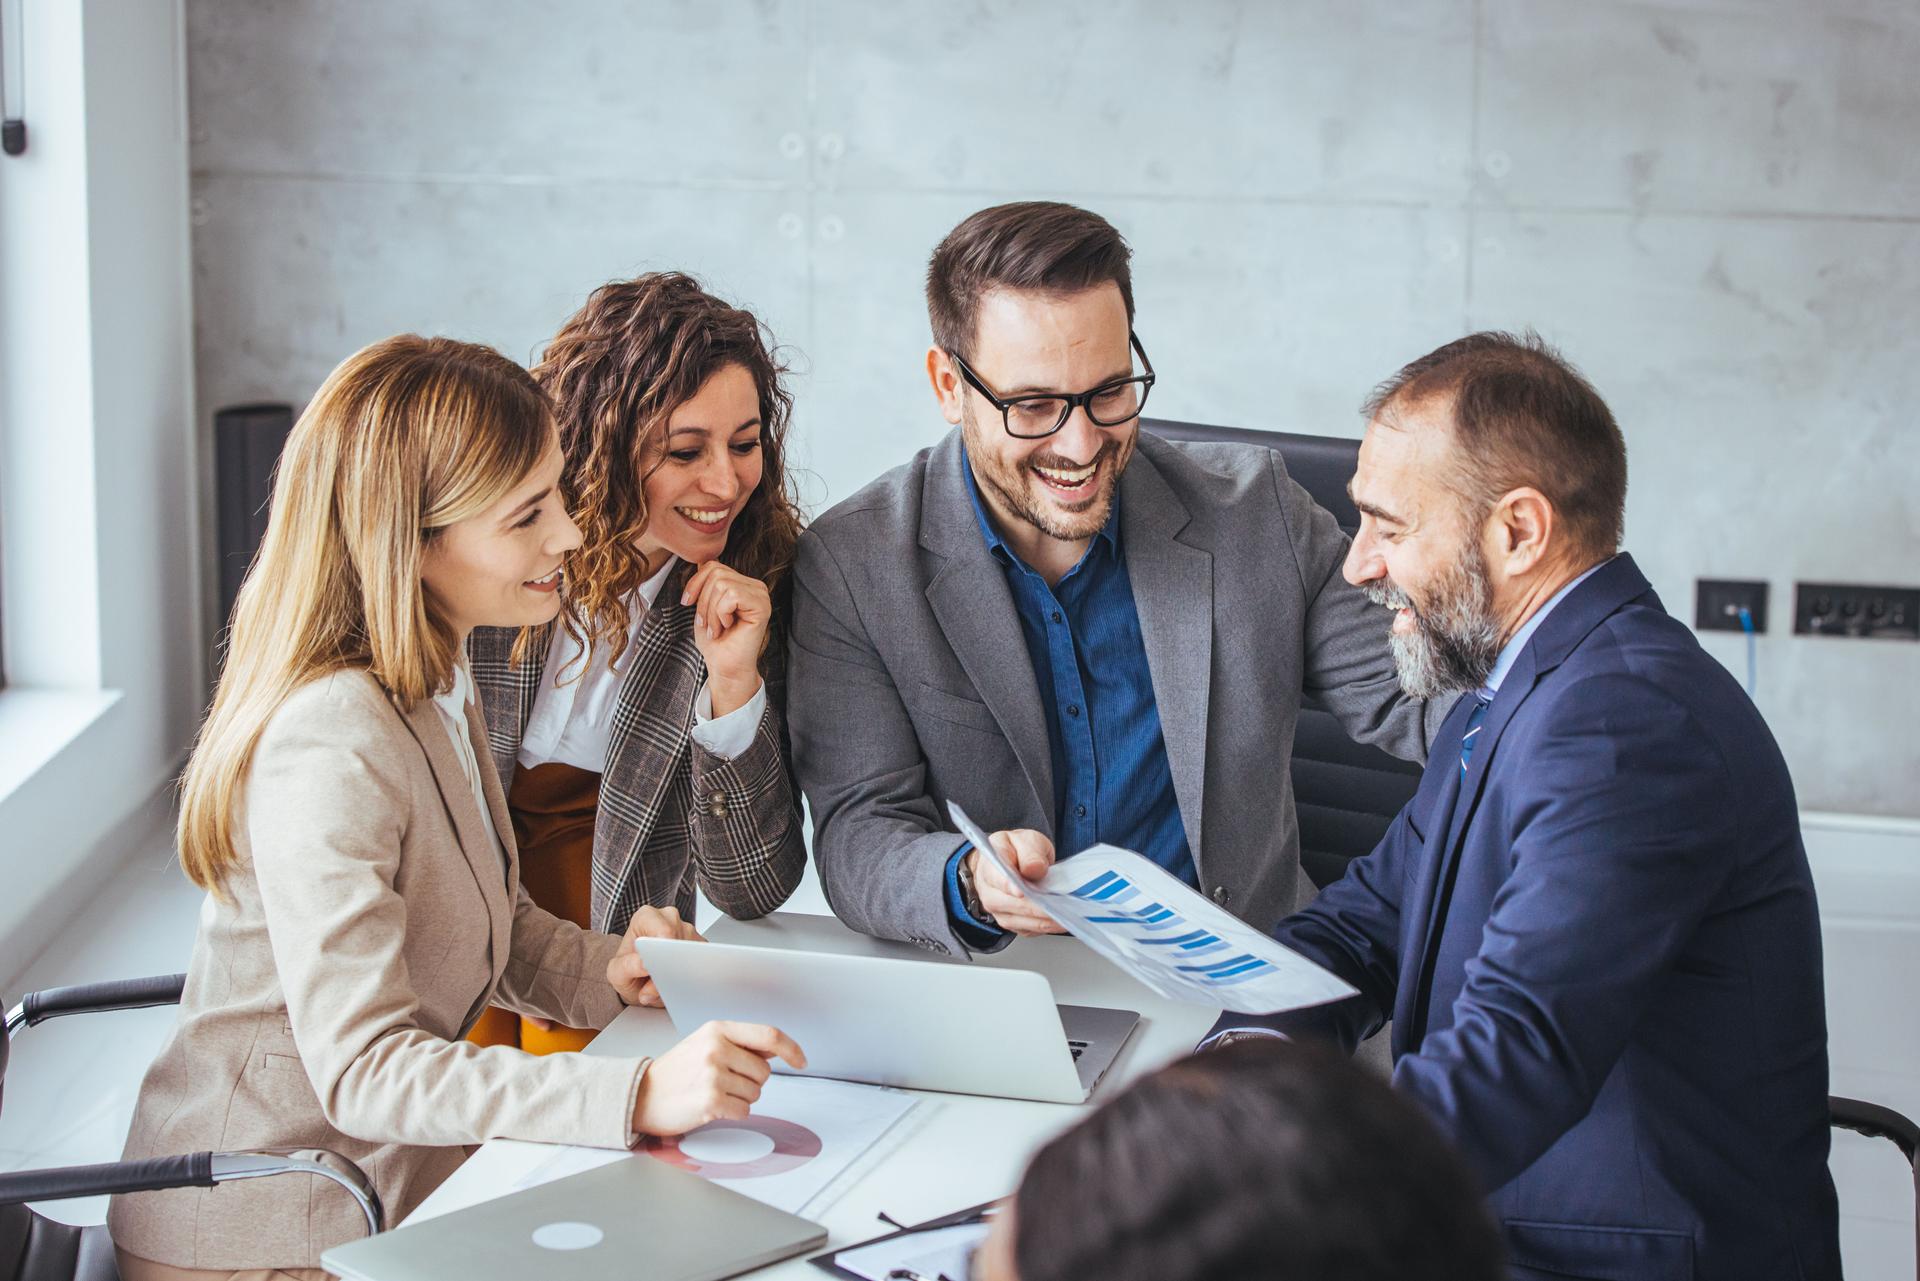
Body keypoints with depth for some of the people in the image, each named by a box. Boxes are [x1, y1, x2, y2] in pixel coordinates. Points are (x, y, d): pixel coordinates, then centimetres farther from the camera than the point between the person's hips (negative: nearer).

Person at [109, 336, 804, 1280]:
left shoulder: (431, 687, 6)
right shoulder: (334, 749, -25)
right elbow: (359, 1070, -30)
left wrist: (604, 969, -5)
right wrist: (638, 1094, -39)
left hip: (387, 1182, 9)